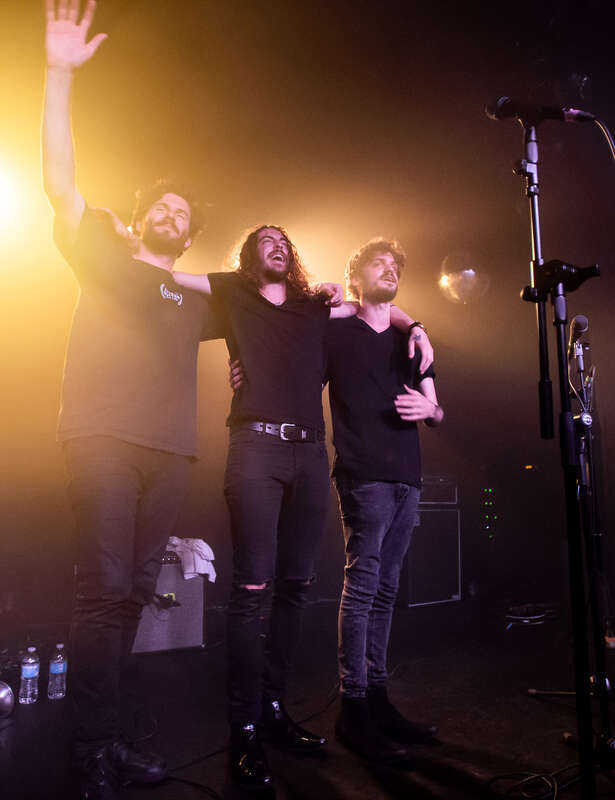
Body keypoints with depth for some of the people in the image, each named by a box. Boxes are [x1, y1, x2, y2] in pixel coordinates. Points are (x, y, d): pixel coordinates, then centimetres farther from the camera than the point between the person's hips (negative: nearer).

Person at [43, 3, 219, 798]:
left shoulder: (195, 300, 23)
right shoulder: (103, 256, 13)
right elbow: (59, 182, 2)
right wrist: (60, 73, -3)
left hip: (169, 450, 5)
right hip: (104, 439, -4)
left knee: (135, 590, 6)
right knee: (103, 587, -11)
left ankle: (106, 734, 17)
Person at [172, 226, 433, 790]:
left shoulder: (315, 306, 22)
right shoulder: (233, 293, 14)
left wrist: (414, 328, 17)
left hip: (310, 452, 4)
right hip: (257, 446, -4)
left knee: (295, 585, 5)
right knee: (254, 585, -10)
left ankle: (274, 706, 19)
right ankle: (244, 728, 1)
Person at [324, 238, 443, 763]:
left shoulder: (411, 341, 20)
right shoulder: (336, 333, 6)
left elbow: (437, 413, 20)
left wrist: (428, 408, -2)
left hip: (407, 477, 5)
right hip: (363, 475, -5)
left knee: (385, 590, 9)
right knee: (362, 584, -10)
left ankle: (378, 700, 18)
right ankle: (353, 709, 0)